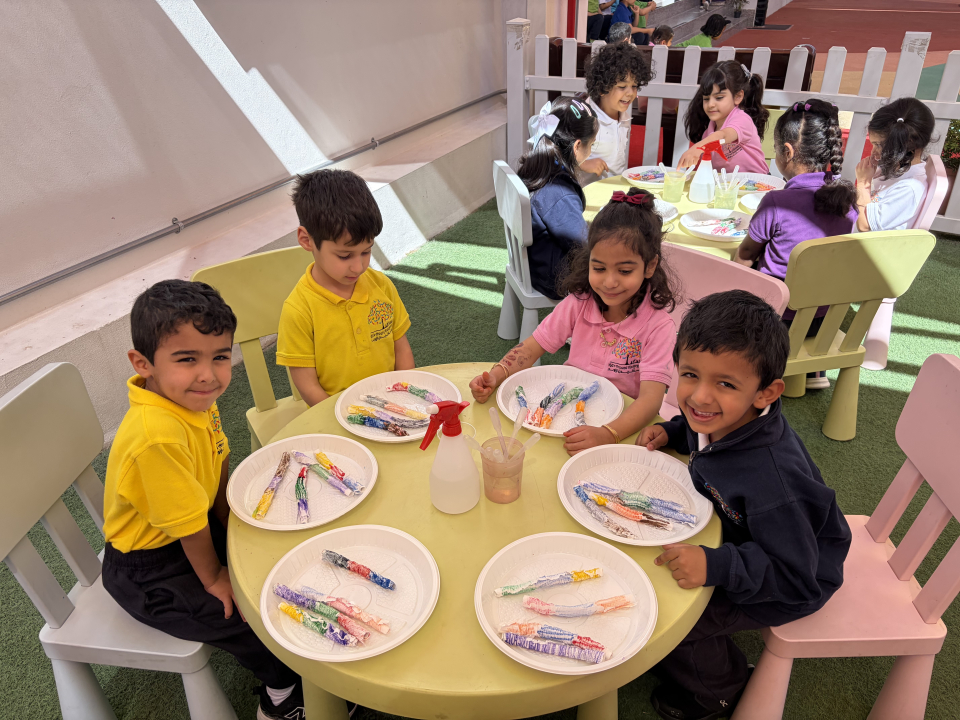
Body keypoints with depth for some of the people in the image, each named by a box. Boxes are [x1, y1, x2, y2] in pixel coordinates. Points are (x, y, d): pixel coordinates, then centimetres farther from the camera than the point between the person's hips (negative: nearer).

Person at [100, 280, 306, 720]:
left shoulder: (195, 396, -13)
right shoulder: (157, 435, -40)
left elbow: (217, 465, 4)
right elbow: (188, 525, -27)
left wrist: (233, 526, 4)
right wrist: (213, 578, -12)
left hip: (193, 532, 9)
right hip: (147, 569, -9)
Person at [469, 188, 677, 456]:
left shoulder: (658, 326, -16)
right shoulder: (578, 303, -4)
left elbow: (651, 398, -26)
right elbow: (532, 347, -2)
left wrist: (607, 435, -44)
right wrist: (495, 376, -22)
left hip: (624, 423, -3)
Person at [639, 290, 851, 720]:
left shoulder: (772, 484, -42)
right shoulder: (721, 417, -19)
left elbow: (793, 577, -33)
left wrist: (716, 567, -43)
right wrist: (670, 432, -10)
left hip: (796, 582, -8)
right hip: (744, 535, 8)